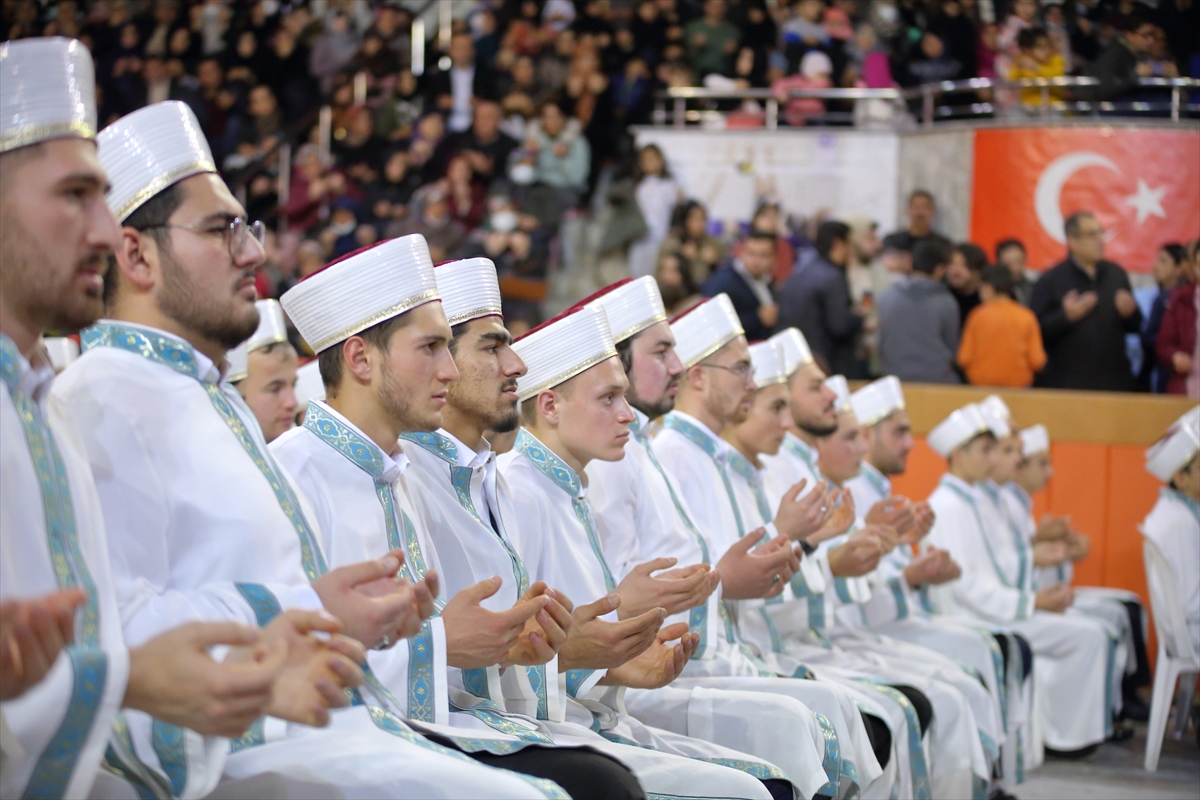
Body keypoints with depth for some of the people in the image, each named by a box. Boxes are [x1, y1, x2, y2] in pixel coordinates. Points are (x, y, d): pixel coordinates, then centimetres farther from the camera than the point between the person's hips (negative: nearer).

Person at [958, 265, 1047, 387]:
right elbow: (1037, 362, -5)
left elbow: (964, 360, -5)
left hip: (981, 385, -1)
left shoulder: (978, 315, -7)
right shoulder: (1027, 317, -5)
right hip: (1019, 385, 1)